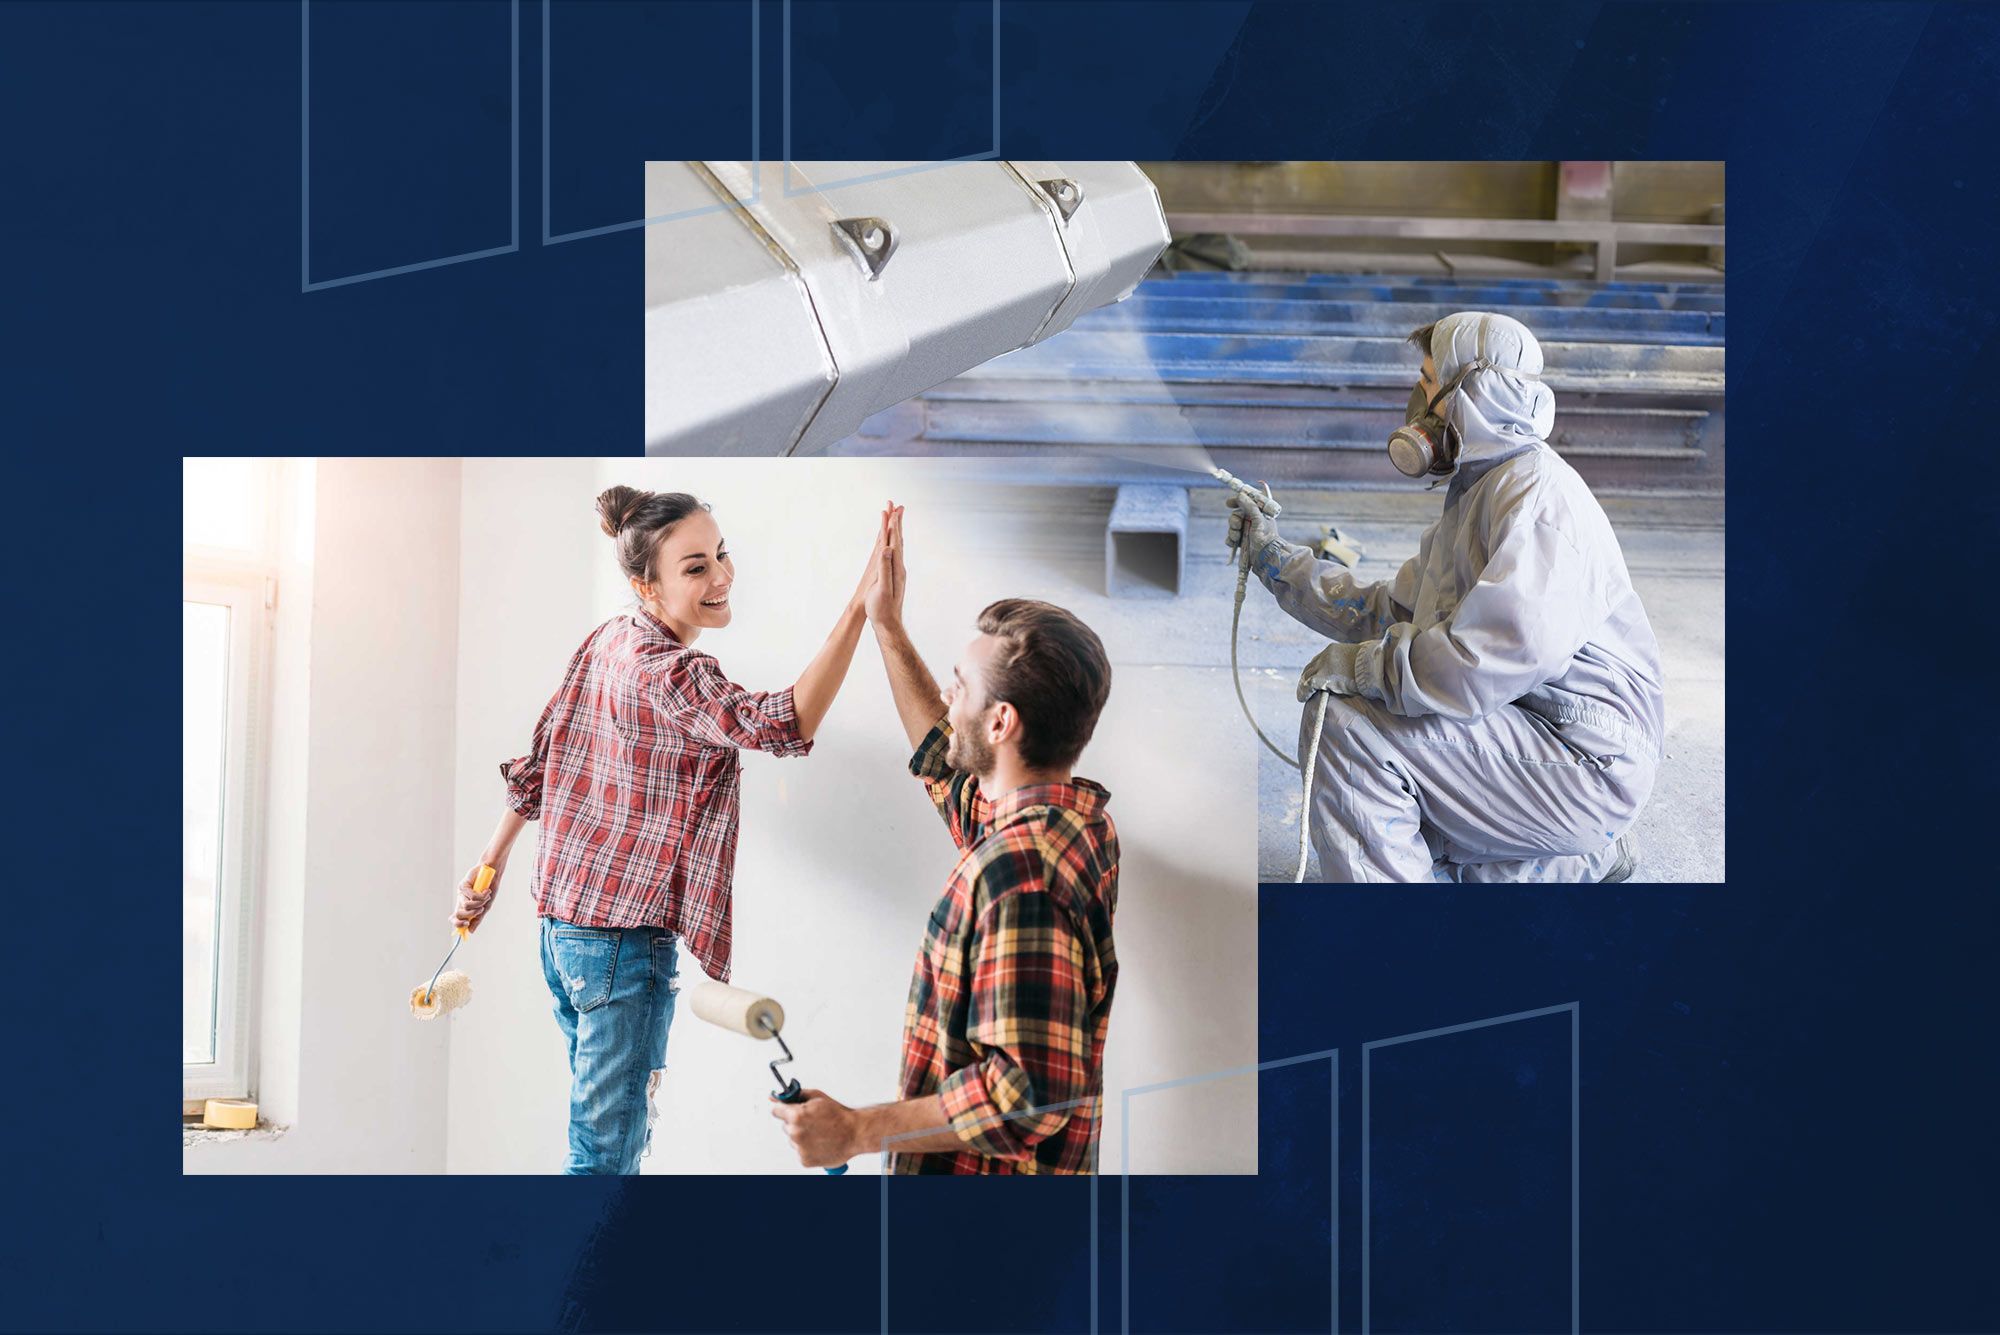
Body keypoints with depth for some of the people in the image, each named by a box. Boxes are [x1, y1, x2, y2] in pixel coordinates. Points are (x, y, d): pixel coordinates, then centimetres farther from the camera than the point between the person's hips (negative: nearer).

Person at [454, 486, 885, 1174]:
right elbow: (784, 724, -38)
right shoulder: (668, 676, -21)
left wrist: (491, 865, 21)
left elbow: (536, 764, 13)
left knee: (615, 1126, 22)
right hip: (622, 940, -10)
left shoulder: (607, 640, 7)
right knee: (605, 1153, -1)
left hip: (562, 924, 10)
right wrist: (861, 606, -46)